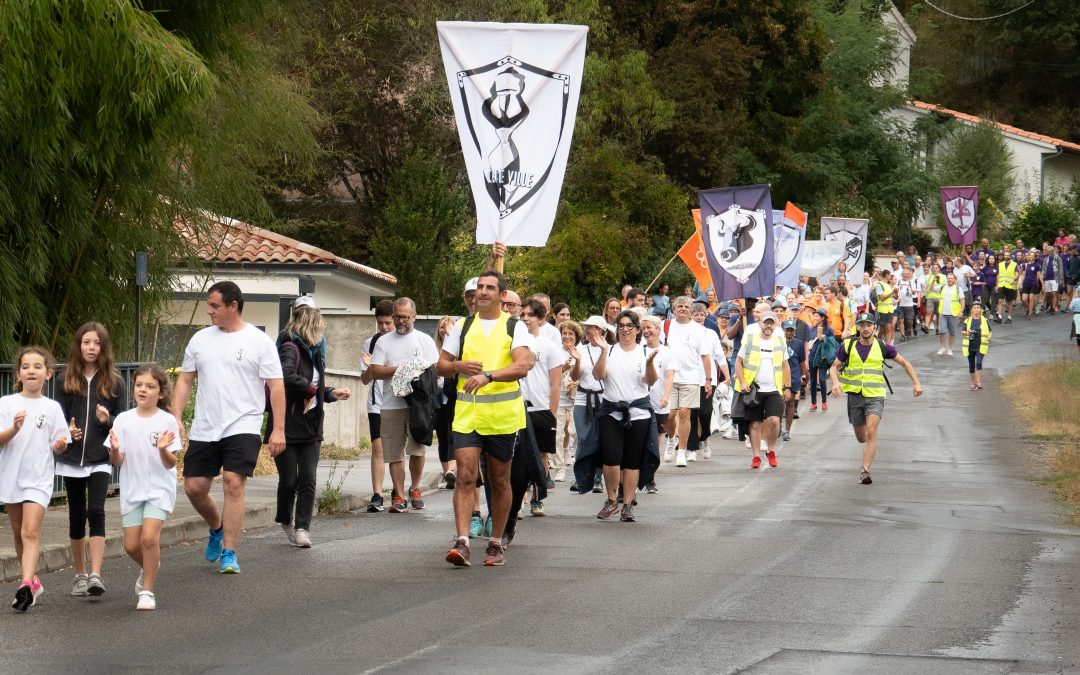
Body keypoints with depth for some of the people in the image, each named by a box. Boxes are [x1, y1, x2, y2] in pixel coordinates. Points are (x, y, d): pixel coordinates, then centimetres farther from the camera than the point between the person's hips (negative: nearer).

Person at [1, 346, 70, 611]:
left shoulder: (52, 408, 2)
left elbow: (57, 448, 6)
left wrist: (61, 444, -16)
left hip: (38, 479, -2)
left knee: (31, 532, -17)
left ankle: (26, 584, -28)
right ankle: (33, 582, 28)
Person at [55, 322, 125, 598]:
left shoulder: (114, 382, 1)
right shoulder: (66, 381, 4)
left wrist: (107, 420, -16)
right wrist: (66, 432, -14)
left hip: (100, 459, -2)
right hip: (71, 458, 2)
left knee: (96, 512, -15)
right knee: (76, 515, 9)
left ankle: (95, 575, -20)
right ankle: (80, 575, 20)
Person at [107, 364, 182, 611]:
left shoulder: (167, 421, -7)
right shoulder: (124, 420, -1)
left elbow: (171, 463, -7)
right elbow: (116, 461, 0)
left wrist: (163, 450, -28)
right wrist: (115, 449, -22)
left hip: (159, 489, -3)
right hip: (132, 489, 3)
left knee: (149, 537, -19)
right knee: (131, 546, 3)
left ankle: (147, 591, -6)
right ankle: (150, 568, 36)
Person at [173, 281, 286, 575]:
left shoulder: (259, 341, -3)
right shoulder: (200, 339, 9)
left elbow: (276, 386, -4)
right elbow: (185, 380, 14)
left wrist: (278, 429, -9)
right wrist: (176, 418, 3)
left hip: (243, 427, -5)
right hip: (204, 429, 5)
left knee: (233, 483, -16)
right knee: (194, 487, 5)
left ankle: (229, 554, -10)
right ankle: (217, 528, 35)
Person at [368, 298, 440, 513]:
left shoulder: (425, 340, 10)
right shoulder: (384, 341, 13)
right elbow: (375, 372, 4)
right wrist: (397, 369, -10)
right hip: (391, 404, 1)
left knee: (418, 449, -9)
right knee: (395, 453, 0)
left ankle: (414, 489, 12)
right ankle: (399, 496, 5)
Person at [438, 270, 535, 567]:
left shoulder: (515, 327, -1)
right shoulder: (462, 326, 11)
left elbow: (523, 365, -16)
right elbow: (441, 365, 14)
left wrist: (488, 376, -30)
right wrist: (459, 366, -9)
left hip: (503, 416, -2)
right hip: (467, 415, 2)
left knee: (500, 481, 8)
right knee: (466, 476, -11)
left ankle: (496, 544, 19)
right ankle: (462, 542, -17)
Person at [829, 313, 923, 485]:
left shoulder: (882, 347, -1)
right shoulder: (848, 346, -1)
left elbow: (905, 363, 10)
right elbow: (835, 366, 7)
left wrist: (916, 383, 1)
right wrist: (836, 382, -14)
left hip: (875, 395, -2)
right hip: (854, 396, 2)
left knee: (871, 431, -22)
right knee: (861, 438, 11)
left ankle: (865, 470, -21)